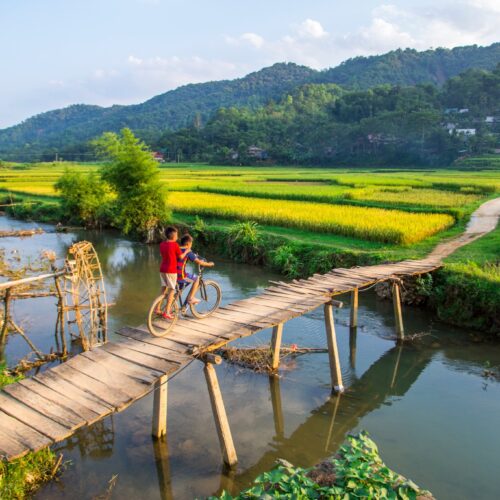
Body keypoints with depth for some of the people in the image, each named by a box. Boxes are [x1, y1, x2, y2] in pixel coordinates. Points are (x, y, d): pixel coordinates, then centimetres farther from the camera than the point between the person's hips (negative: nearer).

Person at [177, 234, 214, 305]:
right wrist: (209, 264, 8)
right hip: (181, 276, -7)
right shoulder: (188, 251, -7)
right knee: (197, 279, 11)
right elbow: (199, 262, -9)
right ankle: (191, 298, 9)